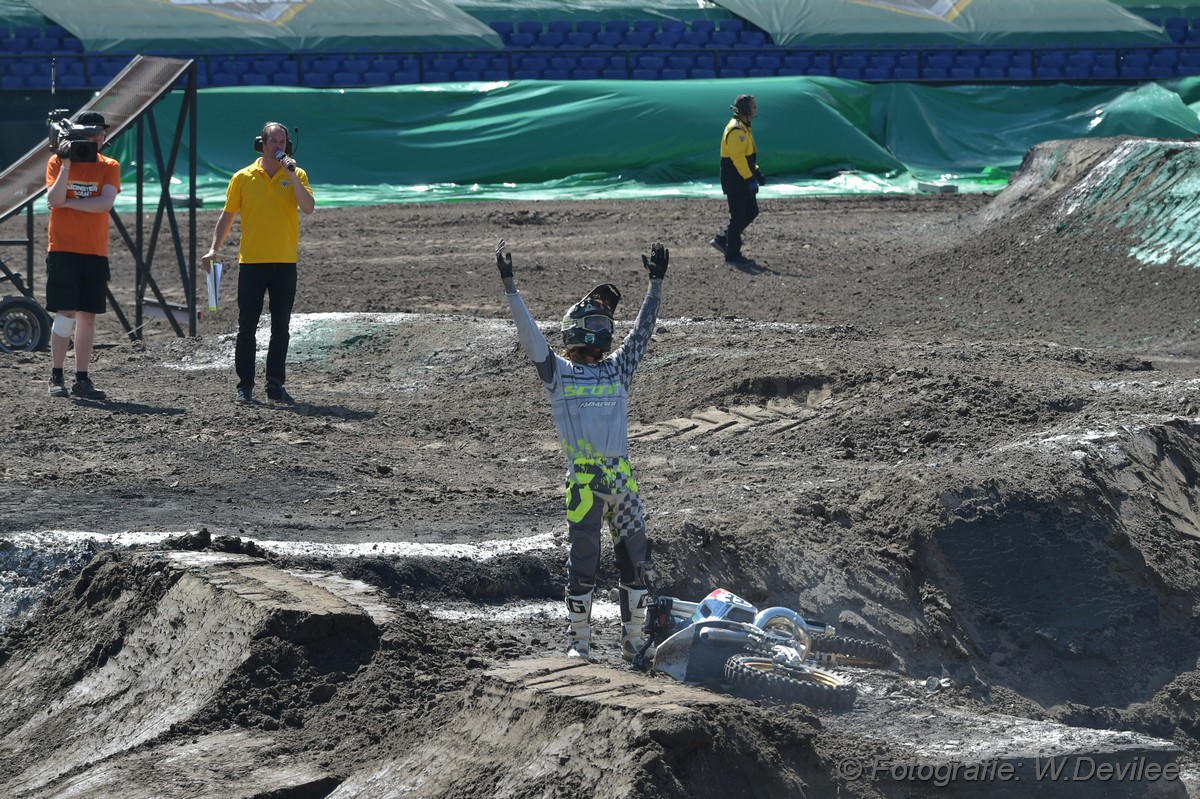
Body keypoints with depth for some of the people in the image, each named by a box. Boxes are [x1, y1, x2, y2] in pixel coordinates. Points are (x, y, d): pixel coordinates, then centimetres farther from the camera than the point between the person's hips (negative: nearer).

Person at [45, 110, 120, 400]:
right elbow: (53, 200, -13)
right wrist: (66, 165, -19)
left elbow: (105, 203, -11)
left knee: (87, 316, 4)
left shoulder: (109, 167, 4)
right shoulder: (57, 161, 2)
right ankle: (56, 376, -2)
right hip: (63, 249, -2)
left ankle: (82, 379, 8)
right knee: (66, 314, -9)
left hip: (95, 253, 2)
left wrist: (67, 202, -11)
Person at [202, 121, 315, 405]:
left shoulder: (296, 175, 4)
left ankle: (275, 385, 12)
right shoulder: (243, 178, 3)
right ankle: (244, 386, 4)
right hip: (252, 262, -1)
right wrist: (214, 249, -1)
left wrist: (291, 175, -17)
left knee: (281, 328, 4)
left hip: (285, 263, 1)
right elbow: (227, 216, 8)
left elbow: (308, 208, -12)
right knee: (247, 327, -1)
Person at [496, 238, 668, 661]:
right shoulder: (558, 370, 4)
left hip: (622, 476, 4)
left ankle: (633, 639, 15)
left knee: (636, 558, 5)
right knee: (583, 562, -3)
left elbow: (643, 330, 21)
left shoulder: (617, 368, 15)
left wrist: (656, 282, 21)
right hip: (584, 478, -4)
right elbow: (529, 333, -4)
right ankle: (578, 641, 6)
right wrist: (510, 285, -11)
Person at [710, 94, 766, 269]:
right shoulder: (736, 130, -20)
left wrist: (757, 173, 20)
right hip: (735, 181, -10)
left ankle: (722, 240, 22)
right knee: (738, 217, -4)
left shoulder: (743, 127, 15)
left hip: (743, 180, 10)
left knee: (751, 212, 15)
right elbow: (738, 157, -25)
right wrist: (749, 179, -26)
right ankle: (733, 255, 4)